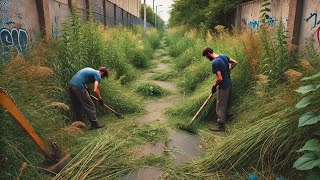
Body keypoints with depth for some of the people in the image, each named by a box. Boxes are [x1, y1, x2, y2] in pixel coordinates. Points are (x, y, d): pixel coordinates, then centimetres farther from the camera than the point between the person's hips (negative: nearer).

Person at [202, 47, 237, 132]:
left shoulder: (215, 63, -25)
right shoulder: (223, 56, 1)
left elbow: (220, 78, -27)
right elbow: (234, 62, 13)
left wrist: (214, 86, -12)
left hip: (223, 86, -9)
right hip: (229, 83, 9)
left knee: (220, 106, 1)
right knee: (227, 100, 29)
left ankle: (221, 125, 9)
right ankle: (228, 113, 52)